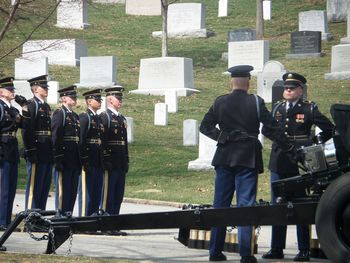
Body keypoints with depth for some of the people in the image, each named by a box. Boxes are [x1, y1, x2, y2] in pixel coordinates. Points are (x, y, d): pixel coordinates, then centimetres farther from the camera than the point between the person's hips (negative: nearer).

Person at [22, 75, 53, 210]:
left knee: (45, 188, 11)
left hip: (47, 155, 9)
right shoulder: (30, 106, -9)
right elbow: (26, 131, -15)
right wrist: (31, 152, -19)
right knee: (34, 187, -5)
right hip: (37, 155, -9)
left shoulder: (47, 107, 18)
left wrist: (52, 153, 17)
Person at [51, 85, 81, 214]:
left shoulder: (75, 116, 19)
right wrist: (58, 159, -18)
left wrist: (80, 162, 15)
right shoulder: (59, 114, -7)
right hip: (64, 161, -8)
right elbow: (55, 138, -13)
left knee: (73, 192, 9)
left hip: (74, 162, 8)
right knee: (63, 190, -5)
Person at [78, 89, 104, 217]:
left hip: (98, 163, 8)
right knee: (86, 192, -5)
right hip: (88, 162, -8)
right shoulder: (84, 117, -9)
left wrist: (103, 161, 15)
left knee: (97, 194, 9)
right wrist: (84, 161, -19)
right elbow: (81, 141, -15)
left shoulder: (99, 118, 17)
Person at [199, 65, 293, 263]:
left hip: (225, 157, 2)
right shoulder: (256, 102, -4)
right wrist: (288, 147, 7)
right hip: (248, 158, -2)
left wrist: (221, 137, 11)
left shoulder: (220, 102, 3)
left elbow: (205, 126, 4)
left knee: (221, 204, 8)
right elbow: (272, 128, -4)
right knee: (246, 204, -1)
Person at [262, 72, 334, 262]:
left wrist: (315, 143, -2)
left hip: (299, 163, -4)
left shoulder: (309, 109, -1)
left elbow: (329, 129, 2)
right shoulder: (277, 108, 12)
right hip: (278, 163, 4)